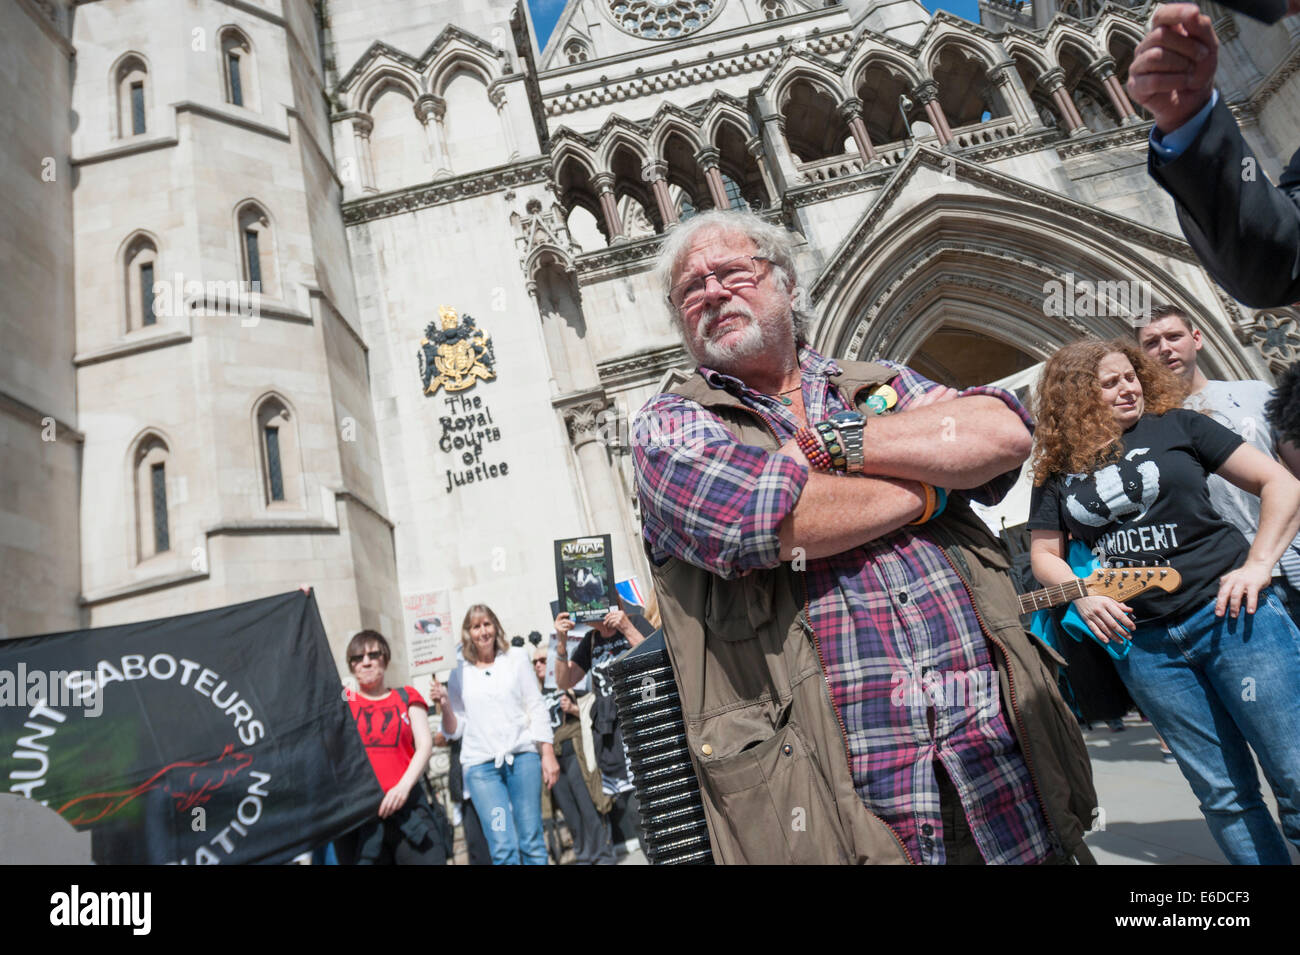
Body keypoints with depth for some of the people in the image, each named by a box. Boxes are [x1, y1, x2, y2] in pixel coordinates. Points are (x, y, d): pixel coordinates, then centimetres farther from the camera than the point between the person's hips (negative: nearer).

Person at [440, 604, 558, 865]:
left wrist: (548, 754, 0)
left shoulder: (517, 659, 8)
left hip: (523, 755, 0)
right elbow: (455, 730, 8)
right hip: (481, 765, 0)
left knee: (532, 842, 0)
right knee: (503, 848, -7)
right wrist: (444, 705, -10)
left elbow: (537, 708, 7)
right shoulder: (459, 673, 8)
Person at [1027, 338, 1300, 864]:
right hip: (1140, 641, 2)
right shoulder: (1058, 466, 8)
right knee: (1224, 794, 8)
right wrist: (1083, 597, -6)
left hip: (1228, 611, -1)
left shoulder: (1176, 424, 3)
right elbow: (1043, 552, 12)